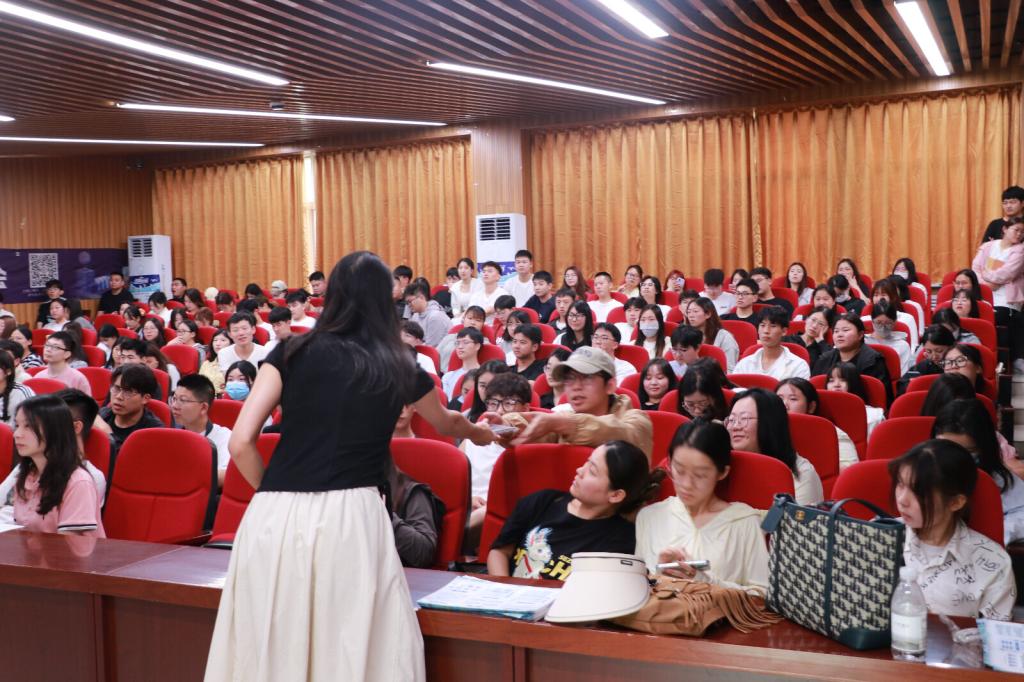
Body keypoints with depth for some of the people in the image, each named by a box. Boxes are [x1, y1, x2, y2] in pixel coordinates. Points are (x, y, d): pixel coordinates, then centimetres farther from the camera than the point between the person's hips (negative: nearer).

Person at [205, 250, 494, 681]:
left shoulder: (294, 352, 8)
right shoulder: (399, 368, 11)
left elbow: (241, 442, 1)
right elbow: (446, 425, 32)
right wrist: (478, 432, 54)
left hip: (276, 517, 1)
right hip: (350, 516, 0)